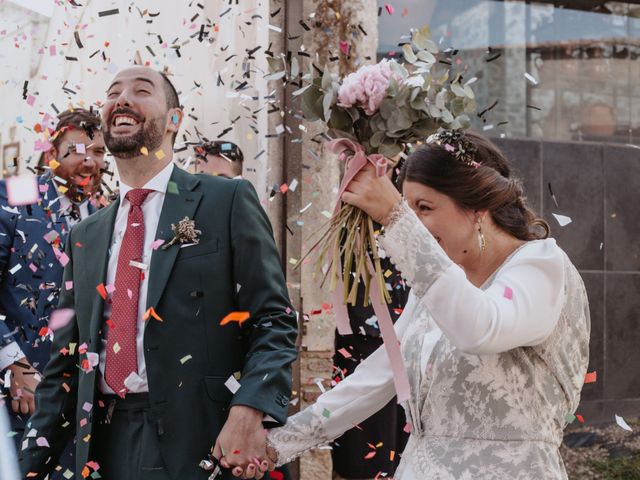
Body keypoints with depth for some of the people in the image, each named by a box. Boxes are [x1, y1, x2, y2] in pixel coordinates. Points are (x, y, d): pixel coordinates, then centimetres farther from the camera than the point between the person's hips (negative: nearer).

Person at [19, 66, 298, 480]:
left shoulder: (228, 201, -1)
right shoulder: (85, 237, 15)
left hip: (197, 443, -5)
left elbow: (274, 320, -7)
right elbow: (66, 358, 17)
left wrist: (249, 413, -23)